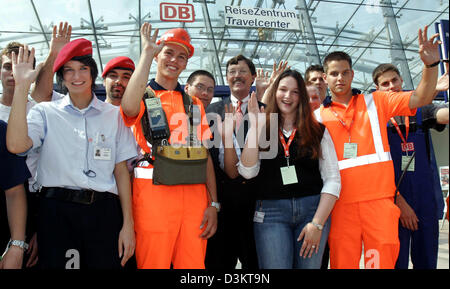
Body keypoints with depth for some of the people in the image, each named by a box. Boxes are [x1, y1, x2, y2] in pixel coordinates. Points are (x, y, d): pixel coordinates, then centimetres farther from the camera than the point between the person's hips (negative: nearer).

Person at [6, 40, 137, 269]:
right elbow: (16, 145, -13)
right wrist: (21, 86, -11)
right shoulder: (46, 112, 7)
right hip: (57, 211, 0)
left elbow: (121, 170, 6)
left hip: (104, 211, 1)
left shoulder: (113, 115, 9)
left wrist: (128, 224, 1)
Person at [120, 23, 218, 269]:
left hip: (194, 195, 4)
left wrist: (213, 204, 7)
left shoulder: (194, 104, 17)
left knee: (194, 264, 7)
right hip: (154, 192, -4)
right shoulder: (145, 96, 6)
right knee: (154, 263, 1)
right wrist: (147, 52, -14)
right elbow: (130, 108, -22)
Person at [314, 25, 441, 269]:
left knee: (383, 262, 1)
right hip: (341, 203, 0)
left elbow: (420, 98, 4)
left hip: (379, 200, 0)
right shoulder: (318, 116, 10)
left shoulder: (376, 102, 12)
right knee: (342, 263, 6)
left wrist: (431, 64, -11)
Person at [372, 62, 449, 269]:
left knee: (426, 261, 10)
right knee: (397, 262, 2)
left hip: (427, 201, 3)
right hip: (394, 203, -3)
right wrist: (399, 201, -11)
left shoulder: (421, 111, 10)